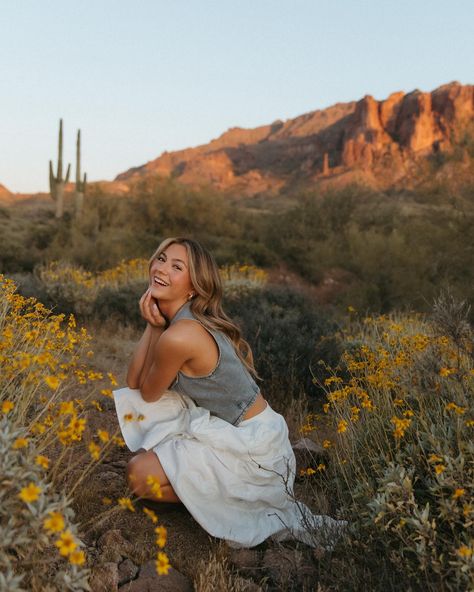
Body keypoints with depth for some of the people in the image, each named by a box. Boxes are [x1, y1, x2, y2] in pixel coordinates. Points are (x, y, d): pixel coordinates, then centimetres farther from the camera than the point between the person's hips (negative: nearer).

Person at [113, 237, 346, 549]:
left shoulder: (179, 336, -27)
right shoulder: (180, 318, 1)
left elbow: (149, 394, -9)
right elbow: (133, 384, 1)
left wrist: (155, 328, -11)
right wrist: (153, 326, -9)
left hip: (251, 445, -9)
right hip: (224, 424, 9)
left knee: (139, 475, -10)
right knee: (130, 405, 10)